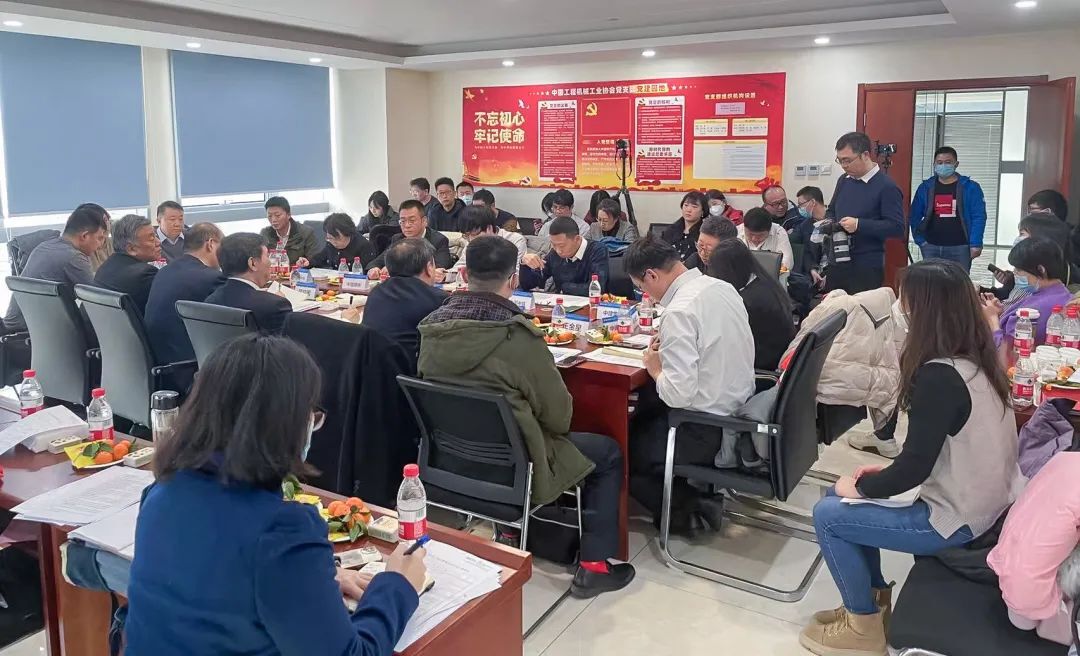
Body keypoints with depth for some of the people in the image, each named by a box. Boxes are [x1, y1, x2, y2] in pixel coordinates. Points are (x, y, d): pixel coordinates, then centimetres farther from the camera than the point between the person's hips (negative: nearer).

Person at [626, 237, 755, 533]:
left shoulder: (679, 311, -25)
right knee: (642, 416, 24)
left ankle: (682, 510, 12)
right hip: (739, 408, 9)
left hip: (708, 428, -9)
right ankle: (693, 498, 22)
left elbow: (678, 395, -28)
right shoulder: (722, 286, 1)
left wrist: (655, 368, -9)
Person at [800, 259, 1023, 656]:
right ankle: (875, 600, 26)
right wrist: (888, 471, 8)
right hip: (985, 505, 9)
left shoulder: (939, 376, -27)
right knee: (841, 497, 14)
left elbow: (914, 469, -25)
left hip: (958, 522, -9)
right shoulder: (973, 361, 1)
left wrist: (860, 486, -9)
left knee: (827, 515, -2)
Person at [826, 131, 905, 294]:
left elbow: (897, 227, -17)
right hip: (837, 263, 7)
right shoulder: (843, 181, 11)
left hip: (867, 267, -7)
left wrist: (859, 225, -22)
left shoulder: (886, 187, -11)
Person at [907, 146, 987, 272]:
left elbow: (979, 217, -4)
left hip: (959, 248, -2)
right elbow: (914, 217, 11)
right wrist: (920, 241, 1)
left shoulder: (970, 187, 1)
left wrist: (975, 244, -12)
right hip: (931, 247, 3)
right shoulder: (925, 187, 8)